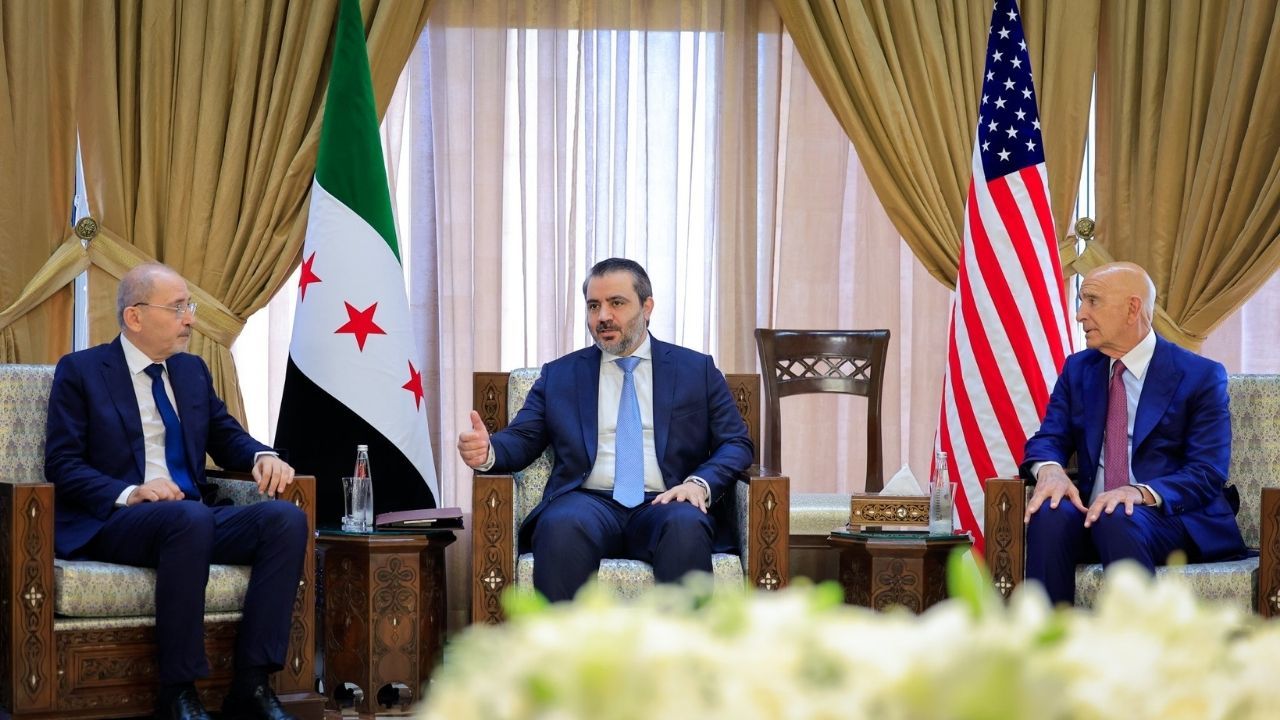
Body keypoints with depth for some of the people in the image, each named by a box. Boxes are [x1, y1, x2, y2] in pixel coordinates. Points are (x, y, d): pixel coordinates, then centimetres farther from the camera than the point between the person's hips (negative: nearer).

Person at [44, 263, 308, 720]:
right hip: (110, 524, -6)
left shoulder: (192, 371, 20)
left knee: (286, 519, -22)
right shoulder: (80, 371, 2)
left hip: (194, 518, 6)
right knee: (190, 518, -39)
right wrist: (128, 494, -22)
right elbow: (62, 464, -5)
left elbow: (226, 437, 24)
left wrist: (263, 457, -1)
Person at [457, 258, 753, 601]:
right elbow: (521, 439, 13)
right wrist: (488, 451, -12)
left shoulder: (697, 370, 17)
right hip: (591, 503, 0)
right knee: (561, 526, -36)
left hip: (664, 506, 0)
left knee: (686, 526, -37)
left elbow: (736, 443, 11)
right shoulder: (559, 375, 20)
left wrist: (701, 483, -11)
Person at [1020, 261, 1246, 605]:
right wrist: (1049, 469, -17)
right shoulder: (1078, 369, 17)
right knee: (1050, 513, -32)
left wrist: (1141, 493, -26)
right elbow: (1049, 439, 10)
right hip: (1093, 512, 4)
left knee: (1117, 521, -38)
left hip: (1173, 518, -4)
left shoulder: (1201, 376, 1)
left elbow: (1207, 473, -7)